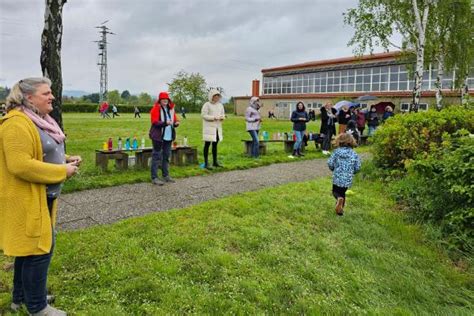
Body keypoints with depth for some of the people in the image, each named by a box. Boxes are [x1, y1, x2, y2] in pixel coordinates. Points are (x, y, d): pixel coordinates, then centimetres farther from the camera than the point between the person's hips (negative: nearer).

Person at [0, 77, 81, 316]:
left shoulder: (39, 120, 12)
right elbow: (20, 165, -29)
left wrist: (66, 160, 5)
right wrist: (62, 171, -23)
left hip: (40, 197, 10)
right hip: (27, 199, -10)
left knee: (29, 247, 20)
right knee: (38, 249, 0)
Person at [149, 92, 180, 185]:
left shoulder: (171, 109, 13)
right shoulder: (155, 109, -7)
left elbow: (175, 119, 17)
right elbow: (154, 122, -17)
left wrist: (176, 122, -7)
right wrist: (165, 123, -31)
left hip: (168, 136, 7)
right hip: (158, 136, -7)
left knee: (166, 156, 15)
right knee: (156, 156, -5)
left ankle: (166, 175, 27)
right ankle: (154, 177, -1)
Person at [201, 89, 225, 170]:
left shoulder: (220, 105, 12)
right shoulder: (207, 105, -7)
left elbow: (223, 114, 18)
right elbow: (203, 115, -13)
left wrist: (222, 117, -7)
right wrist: (214, 117, -22)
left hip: (218, 128, 6)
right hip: (209, 127, -6)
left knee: (215, 144, 13)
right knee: (207, 144, -3)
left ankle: (215, 161, 22)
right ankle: (206, 163, 0)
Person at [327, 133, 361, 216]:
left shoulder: (336, 151, -6)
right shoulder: (354, 154, -3)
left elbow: (330, 163, -7)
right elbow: (357, 168, -2)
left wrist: (333, 169, 15)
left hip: (337, 177, -1)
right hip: (348, 179, 2)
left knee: (335, 191, 17)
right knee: (342, 193, 20)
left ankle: (339, 198, -16)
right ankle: (340, 209, 19)